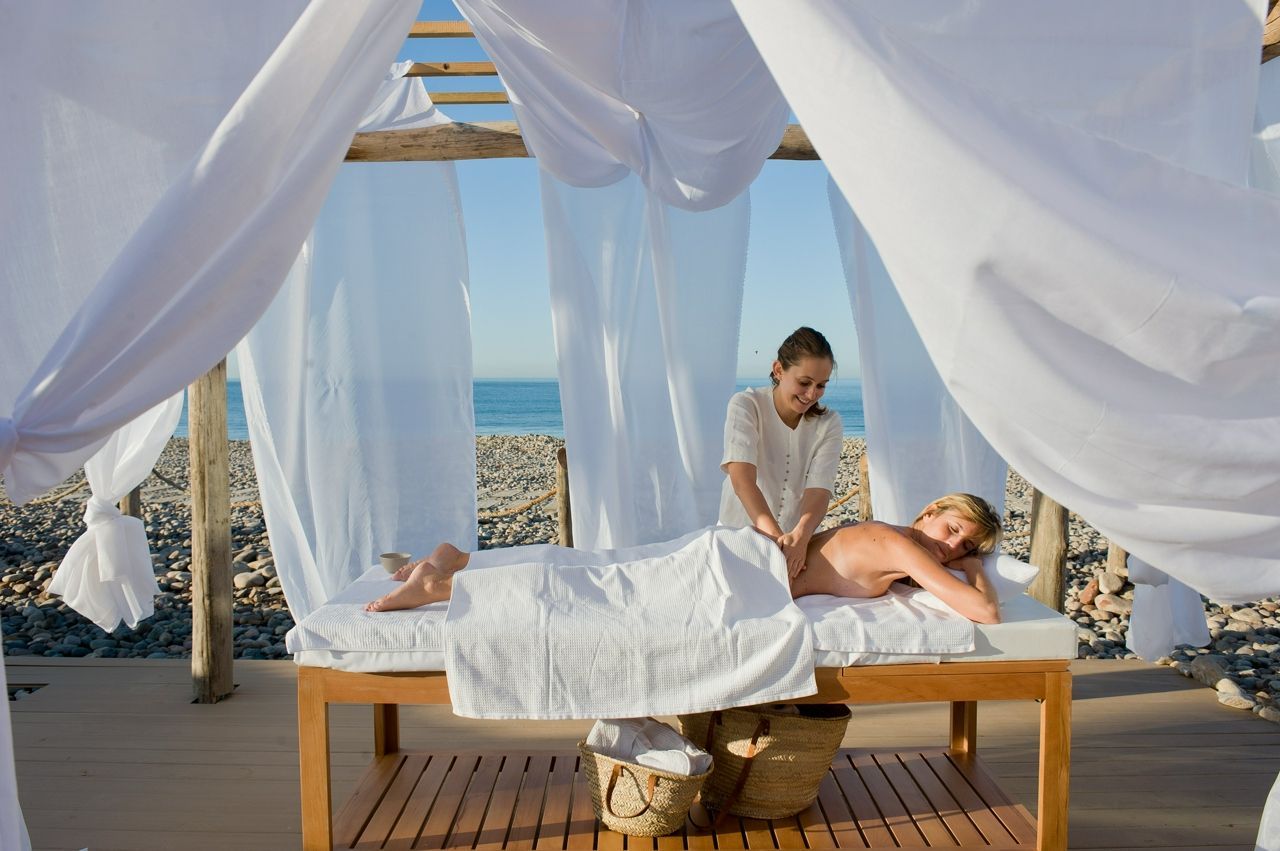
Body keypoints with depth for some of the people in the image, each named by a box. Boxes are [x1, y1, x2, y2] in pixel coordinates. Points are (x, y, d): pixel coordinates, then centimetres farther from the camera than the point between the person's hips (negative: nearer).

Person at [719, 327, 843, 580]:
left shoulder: (829, 424, -4)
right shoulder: (746, 405, -11)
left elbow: (818, 491, -17)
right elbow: (742, 479, -25)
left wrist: (800, 536, -39)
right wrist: (775, 537, -40)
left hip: (799, 539, 1)